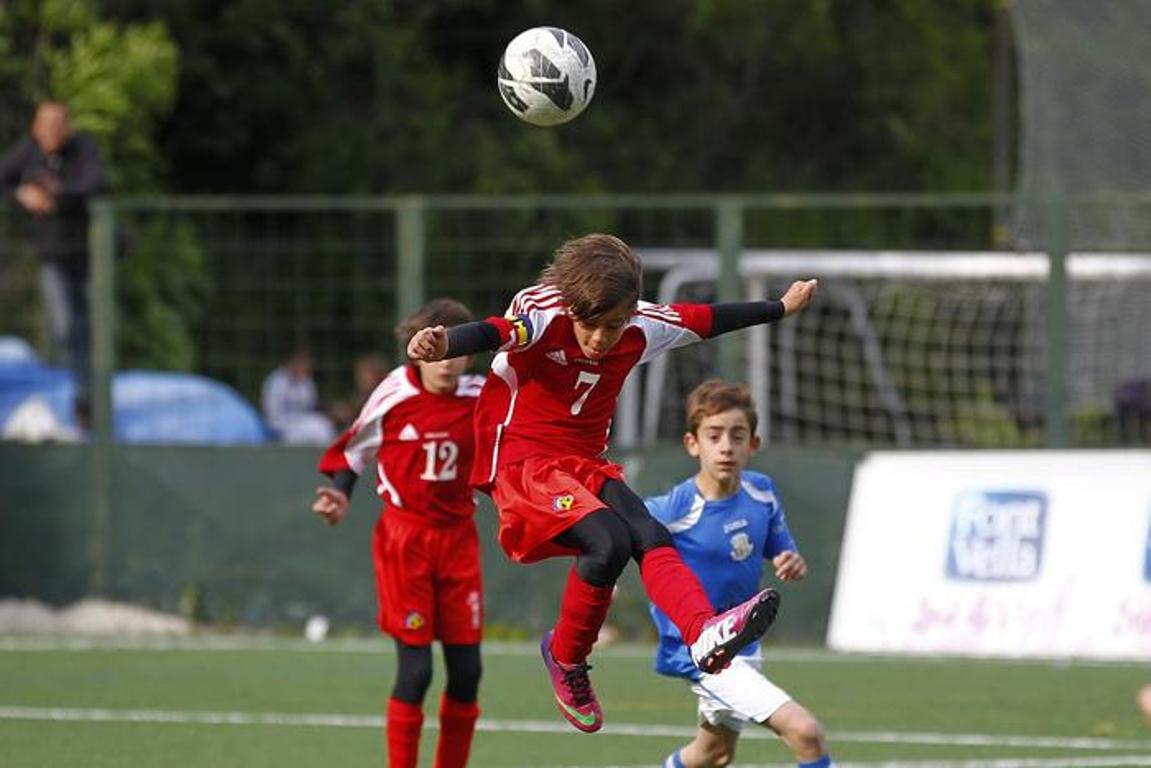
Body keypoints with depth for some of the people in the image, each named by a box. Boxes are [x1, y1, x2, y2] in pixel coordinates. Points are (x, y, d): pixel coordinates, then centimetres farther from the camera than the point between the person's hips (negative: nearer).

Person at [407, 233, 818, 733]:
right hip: (522, 465, -6)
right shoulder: (544, 316, -16)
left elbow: (707, 320, 20)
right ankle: (566, 658, -9)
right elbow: (493, 335, -38)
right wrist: (442, 345, -60)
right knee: (609, 540, -30)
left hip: (586, 467, 6)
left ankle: (705, 633, -45)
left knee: (649, 537, -25)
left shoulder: (640, 329, 3)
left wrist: (781, 308, 33)